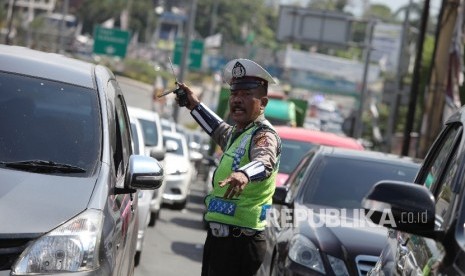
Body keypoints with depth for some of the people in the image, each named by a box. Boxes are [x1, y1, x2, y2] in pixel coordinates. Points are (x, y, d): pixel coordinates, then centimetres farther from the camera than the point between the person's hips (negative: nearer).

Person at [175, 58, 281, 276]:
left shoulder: (264, 135, -14)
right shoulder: (237, 133, 17)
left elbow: (264, 160, -38)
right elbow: (220, 130, 42)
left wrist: (244, 174, -59)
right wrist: (195, 105, 45)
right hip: (218, 235, 10)